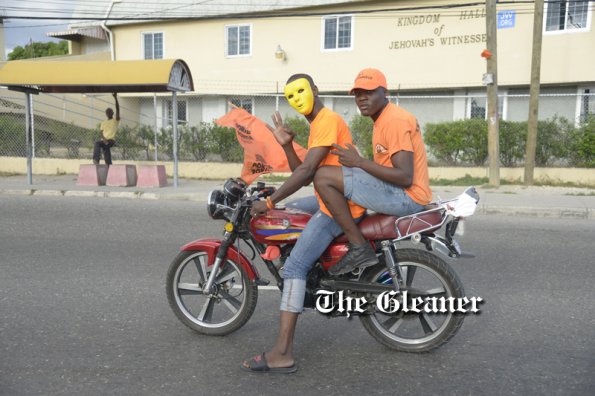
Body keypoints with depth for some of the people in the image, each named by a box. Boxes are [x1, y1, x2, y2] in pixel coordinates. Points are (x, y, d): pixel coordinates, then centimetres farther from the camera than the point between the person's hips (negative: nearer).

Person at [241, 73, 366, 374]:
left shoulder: (328, 119, -13)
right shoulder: (318, 125, 20)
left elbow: (306, 171, -21)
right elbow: (304, 174, 15)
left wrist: (269, 202, -17)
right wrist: (286, 145, 3)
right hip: (333, 199, 11)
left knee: (294, 267, -17)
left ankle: (282, 354, -18)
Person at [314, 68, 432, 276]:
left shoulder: (394, 121, -14)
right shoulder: (384, 118, 18)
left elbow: (405, 177, -22)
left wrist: (360, 162, -19)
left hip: (407, 196, -11)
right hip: (400, 195, 11)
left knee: (324, 177, -19)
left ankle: (359, 247, -14)